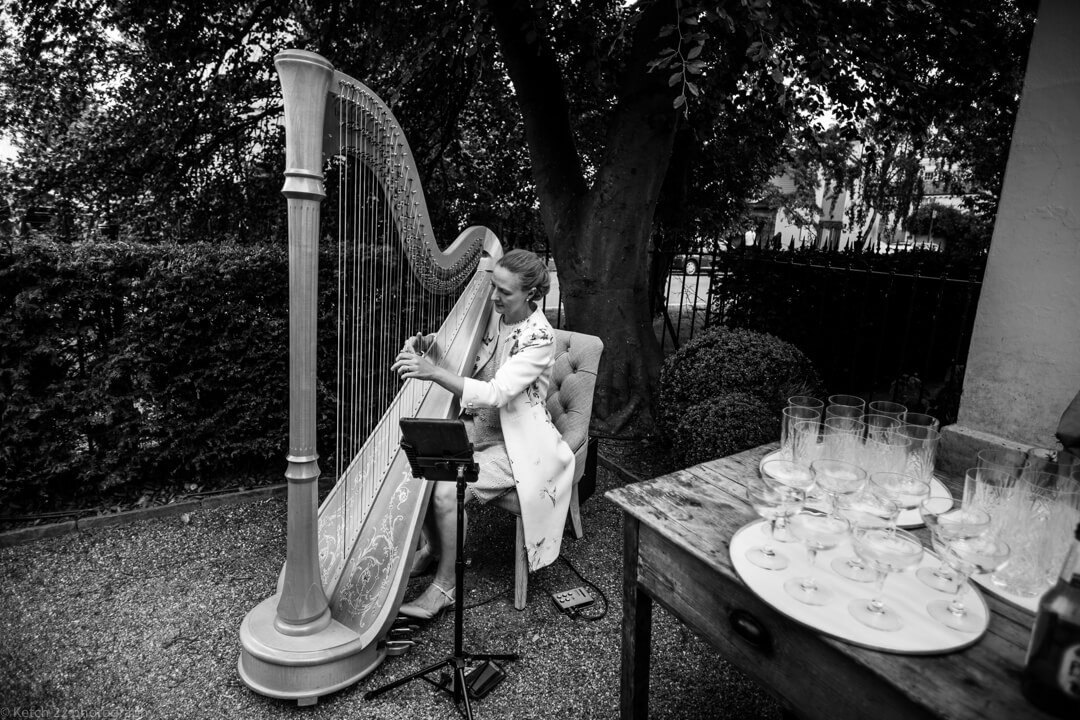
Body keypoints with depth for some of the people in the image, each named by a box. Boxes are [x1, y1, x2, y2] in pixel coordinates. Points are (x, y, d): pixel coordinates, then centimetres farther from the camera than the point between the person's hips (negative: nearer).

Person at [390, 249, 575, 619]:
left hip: (513, 445, -7)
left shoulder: (538, 338, -20)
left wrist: (434, 372, -38)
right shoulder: (492, 315, 0)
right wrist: (425, 343, -13)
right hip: (475, 428, 7)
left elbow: (495, 394, -30)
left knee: (446, 491, -23)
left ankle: (445, 585, 0)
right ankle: (433, 547, 14)